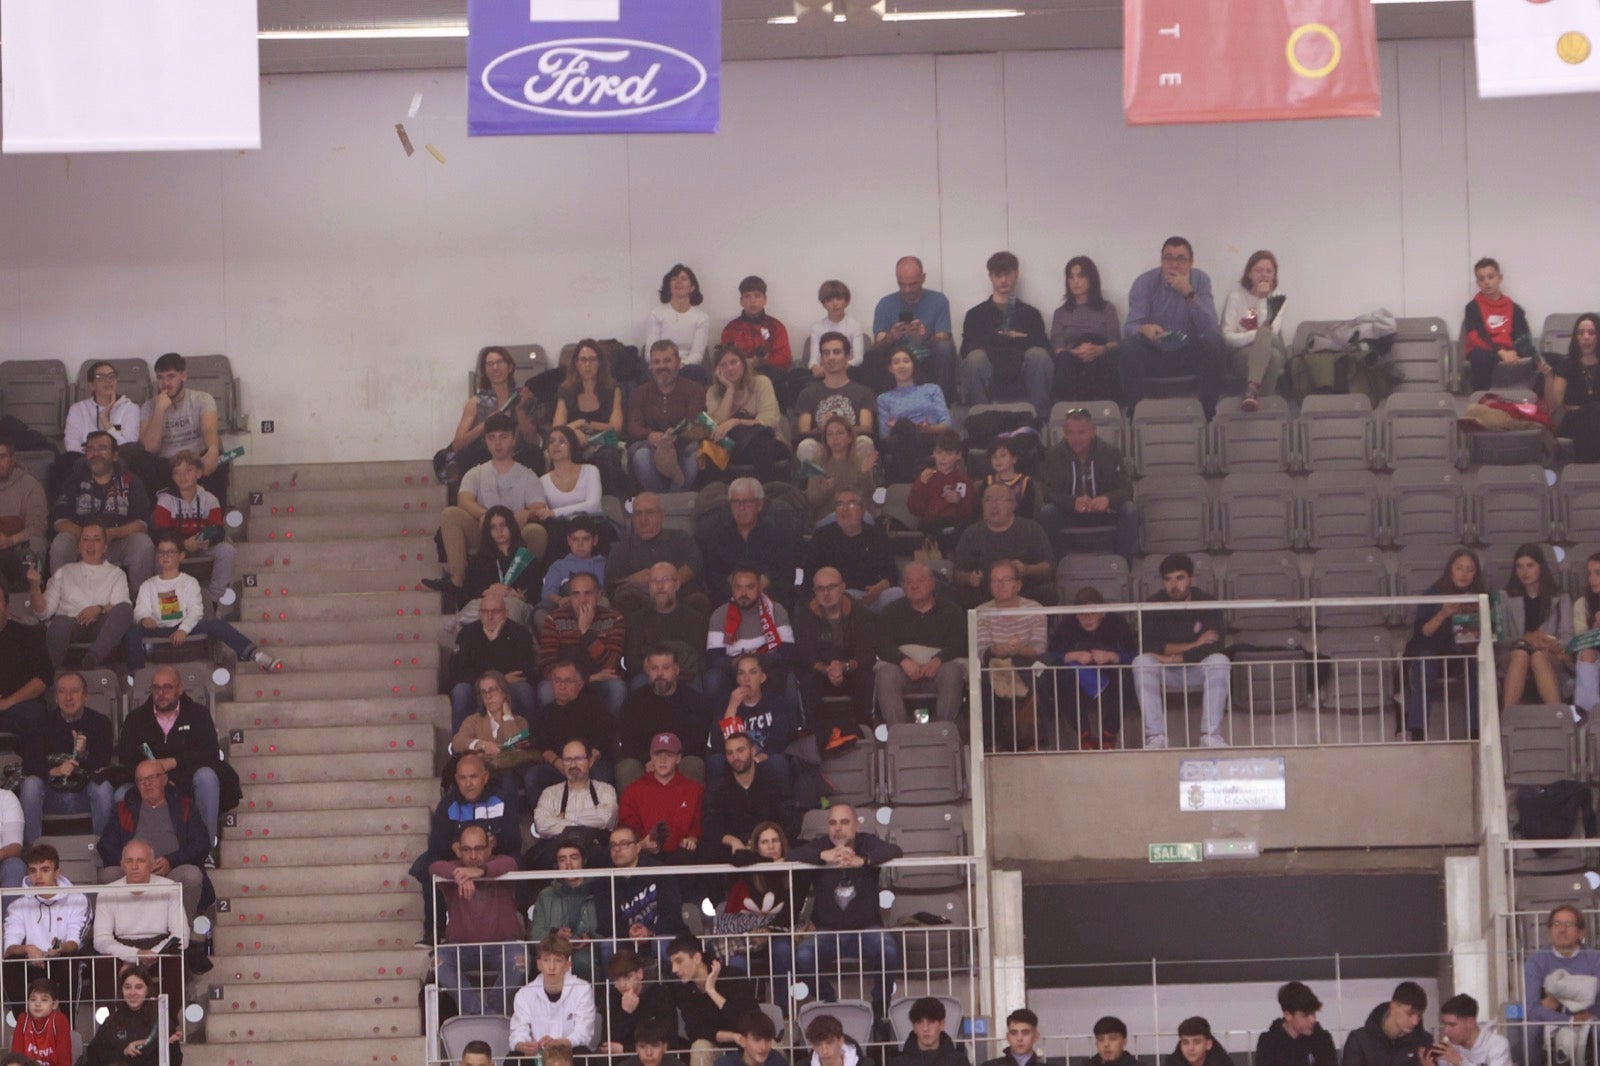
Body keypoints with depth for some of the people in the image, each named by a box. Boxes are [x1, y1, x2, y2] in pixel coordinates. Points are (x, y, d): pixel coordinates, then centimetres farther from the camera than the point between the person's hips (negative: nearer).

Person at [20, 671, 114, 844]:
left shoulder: (100, 723, -4)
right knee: (30, 784, -28)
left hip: (84, 797, -1)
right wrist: (54, 771, -28)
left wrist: (84, 755, -30)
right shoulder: (42, 724, -2)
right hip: (51, 795, 1)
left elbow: (103, 766, -10)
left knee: (103, 787, -30)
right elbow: (28, 765, -10)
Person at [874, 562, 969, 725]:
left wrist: (938, 660, -20)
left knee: (952, 673, -34)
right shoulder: (893, 612, 17)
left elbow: (960, 644, 1)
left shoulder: (951, 610, 13)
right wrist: (904, 661, -18)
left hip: (938, 669, -1)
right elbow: (883, 647, 3)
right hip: (904, 669, 1)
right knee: (885, 675, -32)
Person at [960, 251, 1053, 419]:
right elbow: (967, 349, 2)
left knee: (1038, 354, -28)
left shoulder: (1031, 313, 22)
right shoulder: (976, 314, 19)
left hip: (1023, 383, 1)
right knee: (975, 357, -31)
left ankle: (1040, 416, -29)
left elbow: (1045, 345, 5)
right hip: (989, 384, -1)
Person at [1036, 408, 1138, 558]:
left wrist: (1108, 499, -35)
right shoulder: (1053, 455, -6)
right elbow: (1047, 492, -13)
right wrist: (1073, 502, -34)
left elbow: (1127, 489, -10)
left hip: (1104, 511, 0)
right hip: (1068, 515, 0)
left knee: (1130, 510, -29)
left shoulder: (1111, 452, -5)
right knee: (1046, 512, -32)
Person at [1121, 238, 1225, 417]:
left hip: (1188, 354, 1)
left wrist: (1189, 294, -28)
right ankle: (1133, 410, -22)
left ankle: (1208, 411, -19)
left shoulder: (1200, 280, -3)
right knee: (1129, 347, -31)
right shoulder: (1145, 282, -6)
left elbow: (1209, 328, -16)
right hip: (1153, 354, -1)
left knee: (1214, 342, -27)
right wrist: (1144, 329, -41)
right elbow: (1130, 327, -16)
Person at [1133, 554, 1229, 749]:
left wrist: (1174, 657, -26)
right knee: (1141, 662, -30)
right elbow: (1149, 645, -20)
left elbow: (1215, 645, -20)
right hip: (1167, 673, 0)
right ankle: (1155, 737, -35)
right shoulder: (1154, 605, -7)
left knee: (1220, 661, -31)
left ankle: (1210, 735, -33)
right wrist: (1194, 645, -23)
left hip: (1197, 670, 0)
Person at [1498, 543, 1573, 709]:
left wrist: (1554, 645, -20)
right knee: (1520, 653, -37)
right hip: (1511, 656, 1)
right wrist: (1525, 639, -16)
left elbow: (1567, 639, 4)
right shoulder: (1506, 599, 16)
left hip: (1551, 659, 0)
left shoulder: (1560, 599, 16)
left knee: (1539, 655, -37)